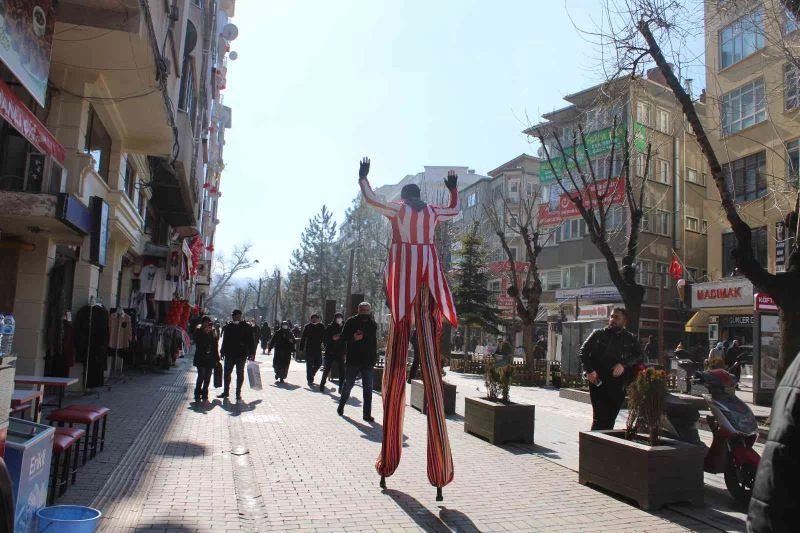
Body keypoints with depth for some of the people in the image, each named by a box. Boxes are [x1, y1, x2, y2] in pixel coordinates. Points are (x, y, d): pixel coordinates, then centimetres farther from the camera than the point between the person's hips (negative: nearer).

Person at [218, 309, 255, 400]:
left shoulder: (246, 327, -3)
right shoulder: (228, 327, 6)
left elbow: (251, 341, -2)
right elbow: (225, 341, 14)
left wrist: (251, 353, -7)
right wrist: (223, 352, 10)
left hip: (241, 355, -3)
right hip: (229, 354, 3)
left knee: (240, 374, 5)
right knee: (227, 373, 9)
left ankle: (238, 393, 13)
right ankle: (226, 391, 21)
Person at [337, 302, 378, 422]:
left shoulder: (373, 324, 9)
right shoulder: (351, 322, -1)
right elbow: (344, 336, -4)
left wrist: (374, 357, 10)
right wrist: (353, 338, -22)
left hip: (368, 361, 2)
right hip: (353, 360, -2)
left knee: (368, 388, 0)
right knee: (348, 384, 10)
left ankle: (367, 414, 5)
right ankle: (341, 406, 31)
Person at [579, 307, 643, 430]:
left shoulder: (630, 339, 12)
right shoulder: (598, 334, 9)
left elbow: (639, 355, 1)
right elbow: (583, 351, 5)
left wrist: (624, 364, -15)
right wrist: (589, 370, -8)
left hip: (617, 385, 2)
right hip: (597, 381, -1)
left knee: (610, 419, 5)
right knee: (599, 417, -8)